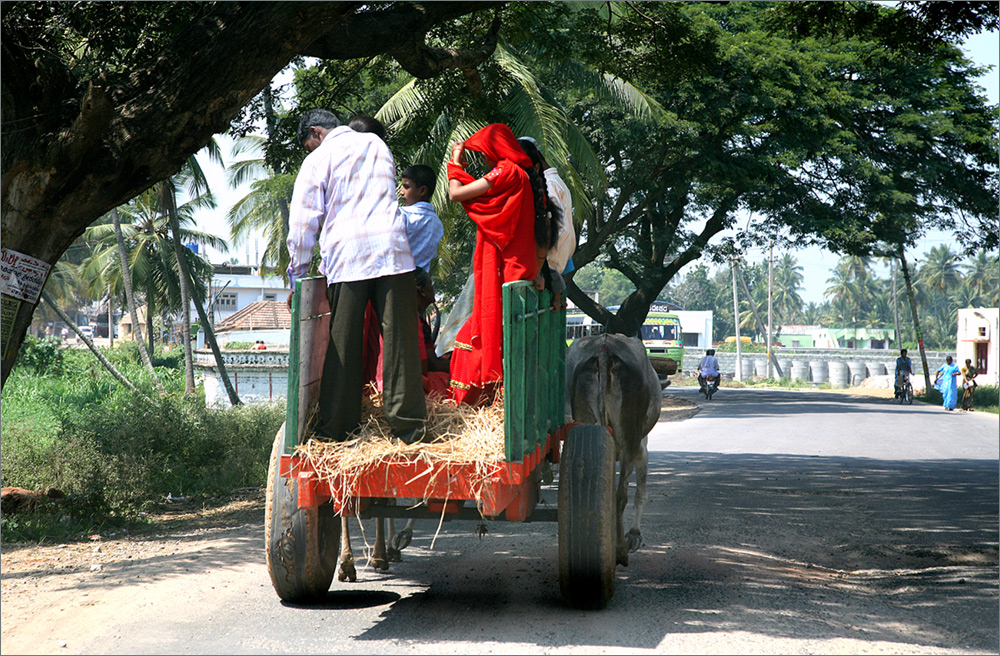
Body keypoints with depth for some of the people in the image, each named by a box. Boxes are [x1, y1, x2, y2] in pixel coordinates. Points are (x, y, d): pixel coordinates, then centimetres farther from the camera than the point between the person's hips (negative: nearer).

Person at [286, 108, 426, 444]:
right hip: (392, 251, 3)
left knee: (342, 346, 3)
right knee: (399, 341, 1)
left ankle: (336, 428, 7)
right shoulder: (377, 145, 20)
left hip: (345, 257, -3)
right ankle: (409, 428, 1)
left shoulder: (317, 161, 6)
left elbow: (303, 223, 4)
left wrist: (297, 277, 10)